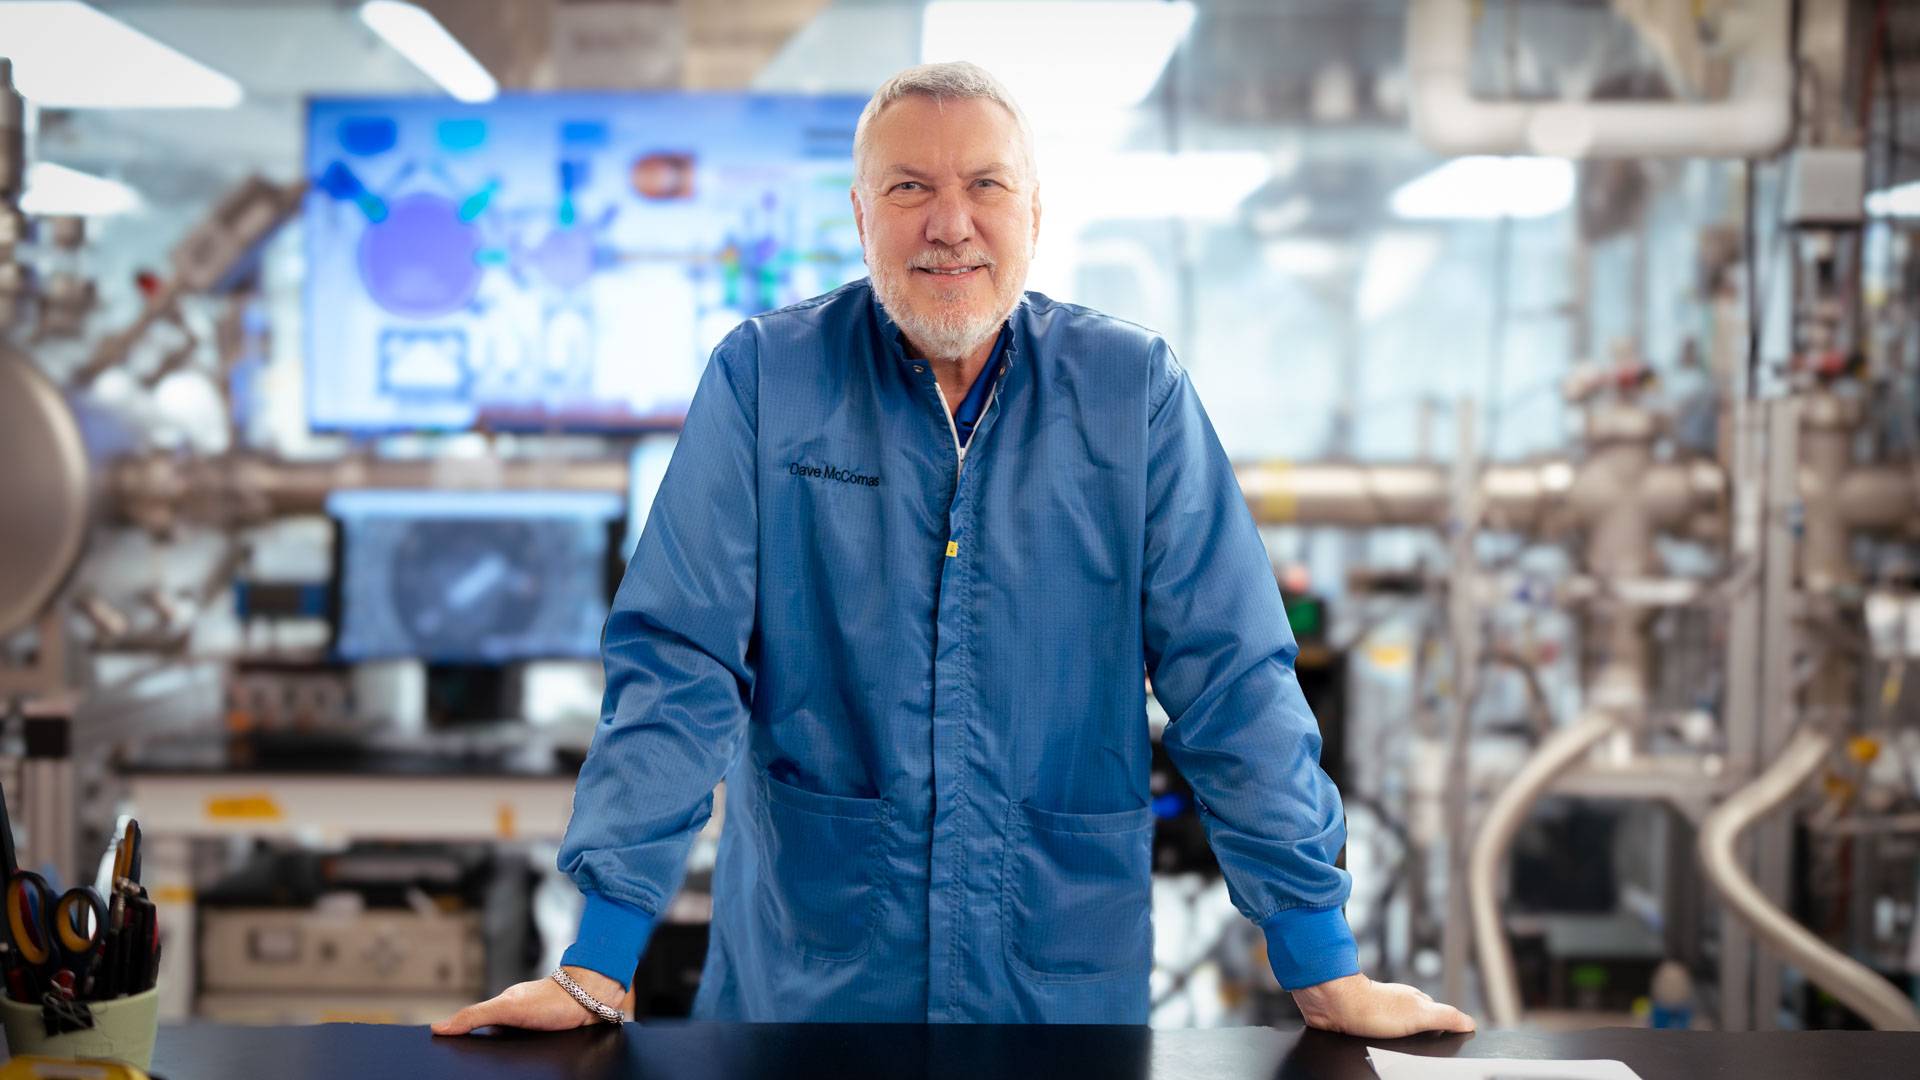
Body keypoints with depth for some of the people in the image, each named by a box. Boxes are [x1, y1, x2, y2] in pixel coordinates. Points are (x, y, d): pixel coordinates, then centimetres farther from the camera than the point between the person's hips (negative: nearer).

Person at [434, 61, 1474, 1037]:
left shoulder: (1134, 389, -3)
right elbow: (679, 661, -8)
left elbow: (1231, 677, -3)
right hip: (803, 974, -1)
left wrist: (1324, 967, -5)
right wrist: (598, 962, -13)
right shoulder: (763, 376, -5)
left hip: (1067, 975, 1)